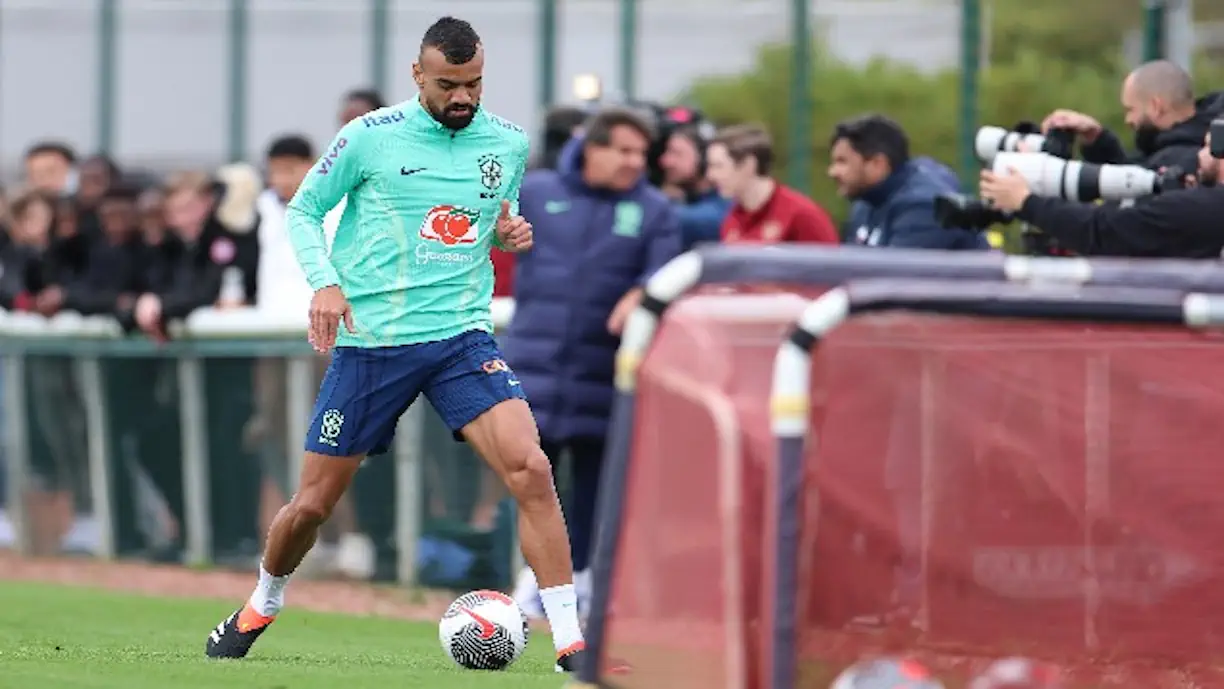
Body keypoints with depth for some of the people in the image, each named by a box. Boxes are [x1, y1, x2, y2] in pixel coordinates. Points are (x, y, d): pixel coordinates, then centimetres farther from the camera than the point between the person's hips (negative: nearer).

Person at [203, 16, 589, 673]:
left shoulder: (508, 143, 5)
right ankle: (262, 606, 38)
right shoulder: (371, 136, -5)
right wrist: (325, 282, -11)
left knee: (530, 470, -21)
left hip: (462, 335, 1)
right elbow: (302, 210, 5)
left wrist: (511, 234, -1)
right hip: (369, 342, -1)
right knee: (312, 503, 6)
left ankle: (570, 643, -19)